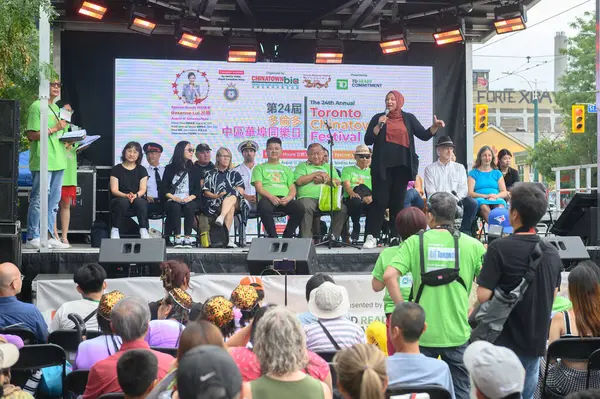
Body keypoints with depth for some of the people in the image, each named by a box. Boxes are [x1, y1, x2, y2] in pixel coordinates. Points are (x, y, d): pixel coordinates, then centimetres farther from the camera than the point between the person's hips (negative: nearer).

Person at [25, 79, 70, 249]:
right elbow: (31, 135, -14)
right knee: (38, 200, -6)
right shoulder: (37, 107, -7)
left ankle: (49, 236, 16)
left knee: (54, 201, 10)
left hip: (58, 161, 9)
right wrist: (54, 128, -14)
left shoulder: (56, 108, 18)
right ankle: (33, 237, 0)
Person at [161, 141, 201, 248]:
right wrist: (173, 197, -12)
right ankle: (177, 237, -36)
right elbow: (164, 188, 6)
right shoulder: (170, 168, 13)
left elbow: (198, 189, 10)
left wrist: (190, 197, -10)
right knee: (175, 207, -35)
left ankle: (188, 237, -33)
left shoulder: (194, 170, 18)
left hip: (189, 200, 1)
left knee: (189, 207, -34)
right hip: (172, 200, -1)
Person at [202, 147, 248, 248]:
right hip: (215, 204, -1)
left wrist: (228, 194, -9)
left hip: (235, 202, 1)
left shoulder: (235, 174, 26)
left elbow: (241, 191, 10)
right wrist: (217, 196, -11)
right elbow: (206, 192, 8)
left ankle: (221, 217, -59)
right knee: (231, 208, -38)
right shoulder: (211, 174, 22)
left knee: (232, 196, -37)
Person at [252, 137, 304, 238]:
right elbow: (258, 187, 6)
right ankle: (273, 237, -27)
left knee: (300, 207, -32)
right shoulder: (260, 168, 22)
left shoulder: (287, 169, 30)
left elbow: (293, 189, 16)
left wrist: (288, 198, -8)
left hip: (285, 200, 2)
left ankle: (287, 237, -19)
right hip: (268, 198, -2)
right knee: (264, 207, -41)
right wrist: (271, 197, -15)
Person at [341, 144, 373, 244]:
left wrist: (371, 197, -18)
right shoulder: (348, 170, 22)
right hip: (350, 199, -2)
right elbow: (346, 185, 2)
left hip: (369, 202, 2)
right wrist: (352, 193, -23)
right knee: (356, 201, -38)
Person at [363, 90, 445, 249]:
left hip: (402, 166, 1)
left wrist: (435, 127, -12)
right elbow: (368, 140, 0)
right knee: (380, 201, -6)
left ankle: (395, 236, 10)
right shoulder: (378, 118, 7)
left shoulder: (408, 118, 9)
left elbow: (424, 135, 5)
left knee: (398, 201, 5)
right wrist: (379, 126, -13)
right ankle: (371, 236, -4)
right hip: (383, 166, -1)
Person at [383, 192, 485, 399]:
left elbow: (389, 276, -13)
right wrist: (474, 312, 6)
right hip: (457, 333, 0)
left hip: (422, 332, 0)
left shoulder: (415, 242, -4)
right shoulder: (472, 245, -2)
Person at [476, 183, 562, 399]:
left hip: (504, 341, -5)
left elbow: (483, 296, -20)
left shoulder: (499, 248, -17)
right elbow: (552, 296, 12)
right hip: (536, 342, 5)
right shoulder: (552, 254, 2)